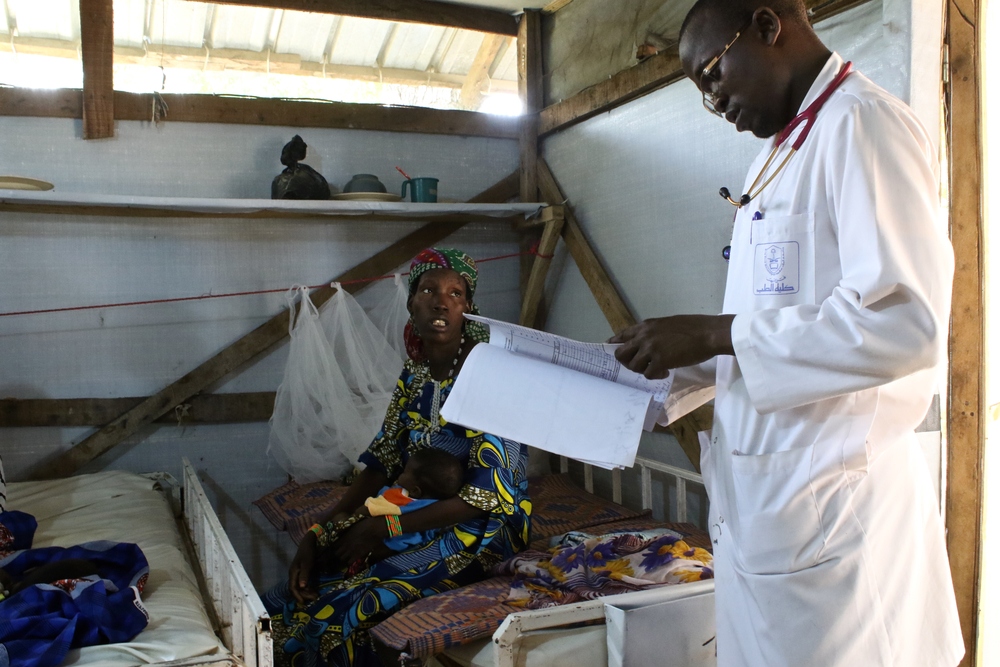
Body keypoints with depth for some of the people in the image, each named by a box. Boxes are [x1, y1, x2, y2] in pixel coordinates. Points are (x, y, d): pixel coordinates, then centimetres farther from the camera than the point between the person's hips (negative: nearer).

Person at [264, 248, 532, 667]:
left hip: (485, 527, -6)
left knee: (342, 609, -22)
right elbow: (383, 460, 7)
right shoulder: (415, 374, 6)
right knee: (289, 598, -8)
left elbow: (487, 494, -21)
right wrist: (318, 534, -6)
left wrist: (384, 527, -20)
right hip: (422, 514, 7)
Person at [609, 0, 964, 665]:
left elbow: (905, 320, -25)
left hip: (830, 504, -9)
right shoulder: (780, 152, 17)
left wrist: (711, 333, -20)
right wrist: (668, 373, 9)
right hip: (761, 497, 9)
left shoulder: (863, 123, -13)